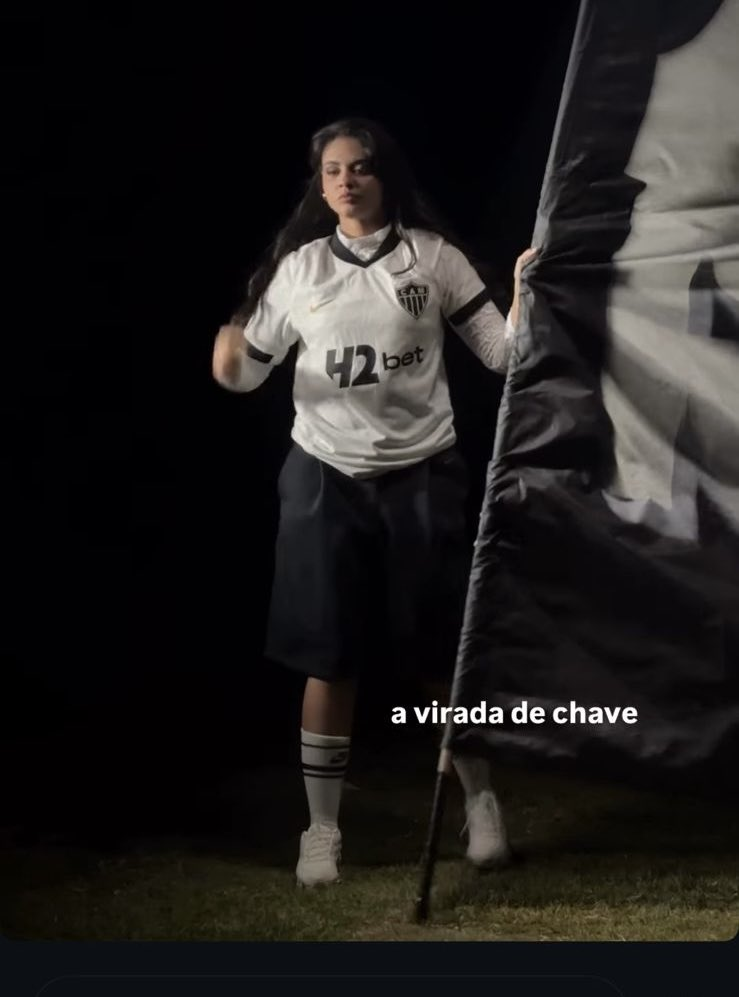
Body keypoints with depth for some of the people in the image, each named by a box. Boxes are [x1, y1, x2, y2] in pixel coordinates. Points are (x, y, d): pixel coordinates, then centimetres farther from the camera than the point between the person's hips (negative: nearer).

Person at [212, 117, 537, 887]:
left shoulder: (432, 256, -2)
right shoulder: (298, 268, 2)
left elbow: (502, 353, 0)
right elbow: (247, 371, 8)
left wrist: (524, 291, -19)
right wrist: (226, 360, -16)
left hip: (422, 476, -1)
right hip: (326, 478, 1)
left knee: (449, 653, 6)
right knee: (330, 662, 3)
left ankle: (481, 803, 24)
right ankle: (322, 828, 14)